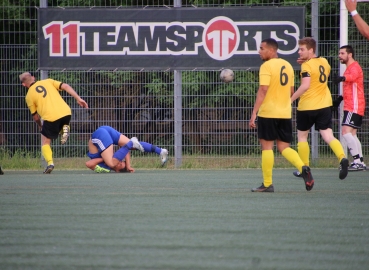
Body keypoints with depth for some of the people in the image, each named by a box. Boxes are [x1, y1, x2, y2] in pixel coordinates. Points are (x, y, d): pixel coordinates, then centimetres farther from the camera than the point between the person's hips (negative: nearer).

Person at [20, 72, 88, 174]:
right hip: (65, 112, 3)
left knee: (45, 142, 13)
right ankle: (65, 129, 2)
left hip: (50, 117, -3)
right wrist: (78, 99, 4)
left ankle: (50, 162, -10)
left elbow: (35, 116, 14)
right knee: (64, 124, 37)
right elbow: (66, 87, 4)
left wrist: (40, 126, 33)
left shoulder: (29, 96, 9)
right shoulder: (48, 81, 16)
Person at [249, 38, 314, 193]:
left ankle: (267, 184, 2)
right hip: (285, 114, 7)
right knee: (284, 147, 10)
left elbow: (263, 91, -19)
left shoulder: (266, 66, -11)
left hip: (268, 113, -7)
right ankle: (303, 168, -13)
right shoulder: (287, 66, 12)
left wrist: (254, 113, -20)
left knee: (267, 146, 1)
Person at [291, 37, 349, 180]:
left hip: (307, 106, -6)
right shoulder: (324, 62, 9)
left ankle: (304, 168, 19)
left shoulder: (307, 65, -13)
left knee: (302, 136, 14)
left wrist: (291, 99, -22)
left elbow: (305, 85, -26)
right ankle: (342, 157, -29)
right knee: (328, 136, -3)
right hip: (324, 105, 6)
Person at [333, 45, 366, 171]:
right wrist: (340, 98, 32)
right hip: (350, 106, 11)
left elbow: (353, 76, -39)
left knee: (346, 131, -19)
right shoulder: (350, 68, 20)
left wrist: (343, 78, -58)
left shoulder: (354, 67, -13)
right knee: (352, 134, 13)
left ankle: (357, 161, -21)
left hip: (354, 107, -11)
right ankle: (360, 162, 17)